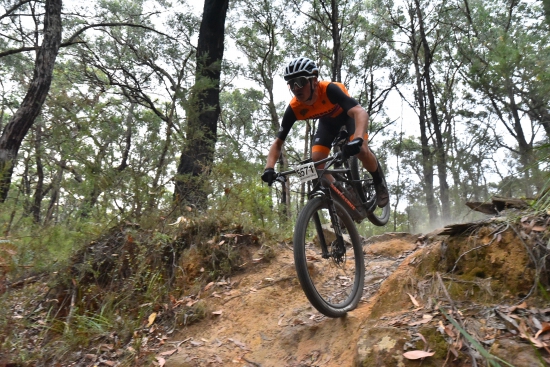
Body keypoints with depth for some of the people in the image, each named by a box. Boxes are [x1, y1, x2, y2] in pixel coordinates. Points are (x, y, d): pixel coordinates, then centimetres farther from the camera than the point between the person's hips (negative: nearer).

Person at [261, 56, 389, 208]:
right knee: (316, 160, -15)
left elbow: (360, 112, -50)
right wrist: (269, 168, -38)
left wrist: (358, 139, -69)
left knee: (361, 151, -25)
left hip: (348, 113, -3)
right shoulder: (294, 108, -29)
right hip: (327, 120, 4)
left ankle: (379, 181, 7)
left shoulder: (329, 89, -40)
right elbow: (278, 142, -22)